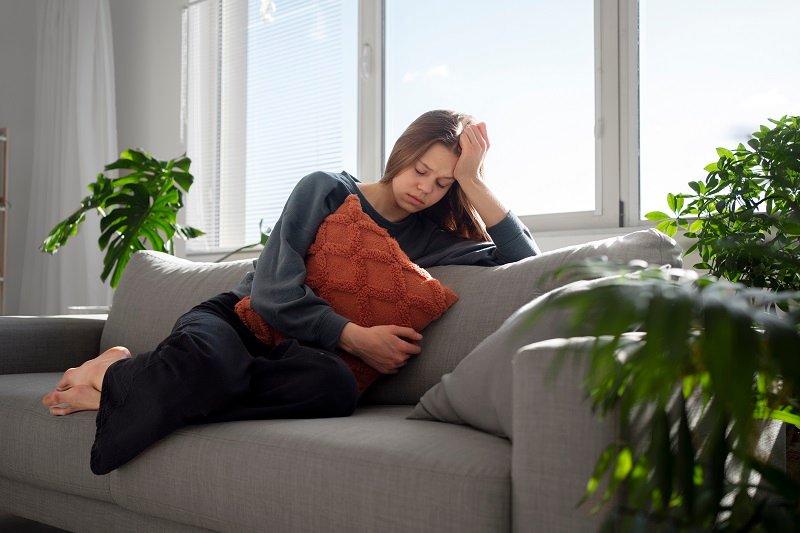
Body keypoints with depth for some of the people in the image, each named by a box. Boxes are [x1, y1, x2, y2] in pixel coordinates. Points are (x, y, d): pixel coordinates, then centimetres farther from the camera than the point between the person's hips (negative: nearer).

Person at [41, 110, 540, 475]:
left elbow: (526, 259, 0)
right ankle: (120, 372, -12)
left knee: (337, 386, -38)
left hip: (294, 349, 4)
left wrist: (475, 180, -6)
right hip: (235, 318, -4)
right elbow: (275, 292, -10)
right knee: (211, 359, -44)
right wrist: (356, 337, -19)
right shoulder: (327, 190, -2)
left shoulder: (428, 236, 9)